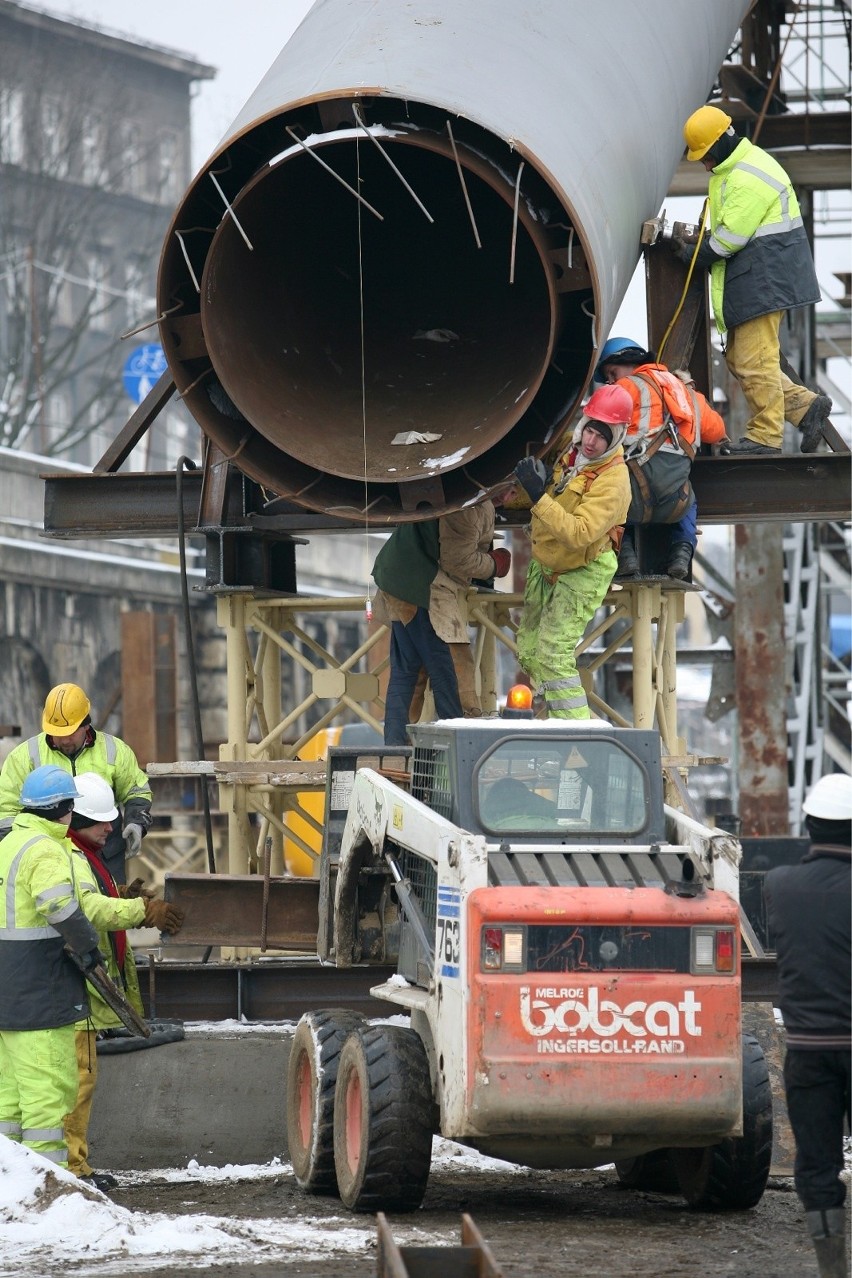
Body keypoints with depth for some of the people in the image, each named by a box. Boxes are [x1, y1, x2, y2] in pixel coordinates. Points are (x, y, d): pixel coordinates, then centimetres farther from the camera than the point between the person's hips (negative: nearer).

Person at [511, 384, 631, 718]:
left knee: (554, 653, -17)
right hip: (546, 564, 8)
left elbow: (578, 535, -38)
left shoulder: (612, 481, -28)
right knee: (529, 650, 10)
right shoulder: (570, 451, -4)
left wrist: (538, 497, -41)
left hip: (583, 572, -8)